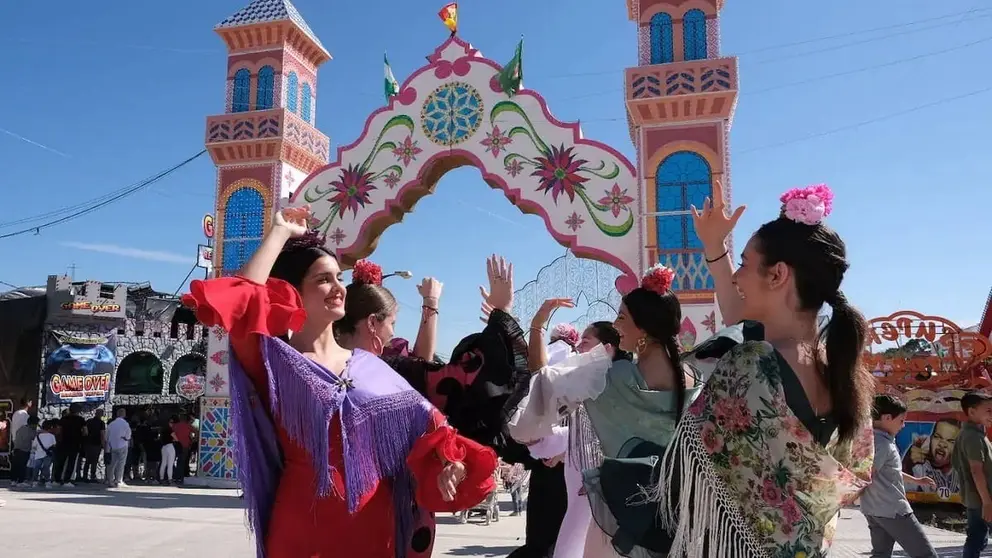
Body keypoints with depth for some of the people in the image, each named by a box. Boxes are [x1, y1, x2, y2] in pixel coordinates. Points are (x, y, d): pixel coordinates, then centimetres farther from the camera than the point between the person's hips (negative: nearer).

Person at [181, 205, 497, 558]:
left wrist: (447, 460, -15)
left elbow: (420, 422, 3)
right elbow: (242, 300, -21)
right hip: (303, 527, -3)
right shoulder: (277, 360, -4)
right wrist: (280, 232, -12)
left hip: (375, 522, 4)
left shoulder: (370, 365, 7)